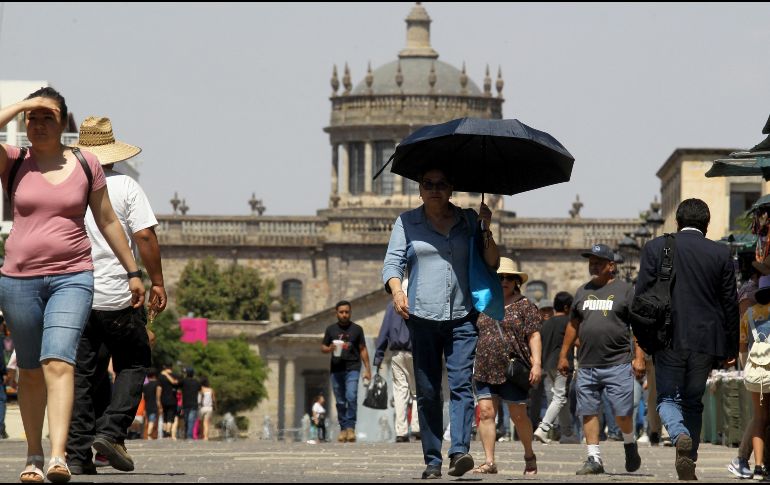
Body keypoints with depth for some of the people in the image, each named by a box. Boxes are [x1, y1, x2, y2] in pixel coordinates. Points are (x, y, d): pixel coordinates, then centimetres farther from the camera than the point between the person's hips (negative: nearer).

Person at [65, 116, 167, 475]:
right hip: (118, 296, -3)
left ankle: (77, 453, 1)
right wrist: (156, 282, -1)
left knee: (82, 374, 6)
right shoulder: (125, 187, -3)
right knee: (132, 364, 11)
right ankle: (111, 431, -7)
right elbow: (144, 236, -9)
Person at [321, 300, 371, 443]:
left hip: (352, 368, -2)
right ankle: (343, 429, 11)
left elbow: (363, 350, 10)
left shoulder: (356, 329, 7)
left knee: (351, 397, -19)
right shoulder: (331, 329, 10)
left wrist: (367, 369, 5)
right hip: (336, 369, 2)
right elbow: (323, 348, 14)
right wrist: (329, 348, -10)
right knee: (340, 402, 4)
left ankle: (350, 427, -17)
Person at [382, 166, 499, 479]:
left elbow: (492, 265, 10)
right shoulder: (407, 223, 11)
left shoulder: (468, 220, 12)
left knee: (461, 384, -15)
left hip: (462, 317, 0)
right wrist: (396, 291, -18)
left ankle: (460, 451, -26)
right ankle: (432, 460, 3)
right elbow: (392, 262, 3)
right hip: (422, 317, 0)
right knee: (427, 392, 0)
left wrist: (486, 230, -5)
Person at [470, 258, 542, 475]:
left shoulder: (525, 306, 2)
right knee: (485, 413, -5)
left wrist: (537, 363, -14)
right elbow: (474, 336, 21)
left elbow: (534, 336, -4)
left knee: (518, 415, 1)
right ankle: (489, 461, -4)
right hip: (485, 371, 4)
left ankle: (529, 455, 22)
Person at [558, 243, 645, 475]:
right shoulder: (583, 292, 16)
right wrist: (564, 355, 17)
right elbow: (573, 325, 21)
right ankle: (594, 458, 5)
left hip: (618, 364, -5)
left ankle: (630, 443, 22)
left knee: (622, 413, -6)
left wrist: (639, 357, -9)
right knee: (589, 412, 0)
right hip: (587, 365, 5)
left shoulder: (625, 290, 2)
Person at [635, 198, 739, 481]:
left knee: (668, 398, 7)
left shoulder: (655, 248, 0)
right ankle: (689, 459, 13)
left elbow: (642, 296, -2)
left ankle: (680, 435, -23)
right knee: (693, 402, 15)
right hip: (706, 340, 2)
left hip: (668, 339, -2)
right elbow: (730, 304, 4)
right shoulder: (721, 254, 2)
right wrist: (731, 348, 12)